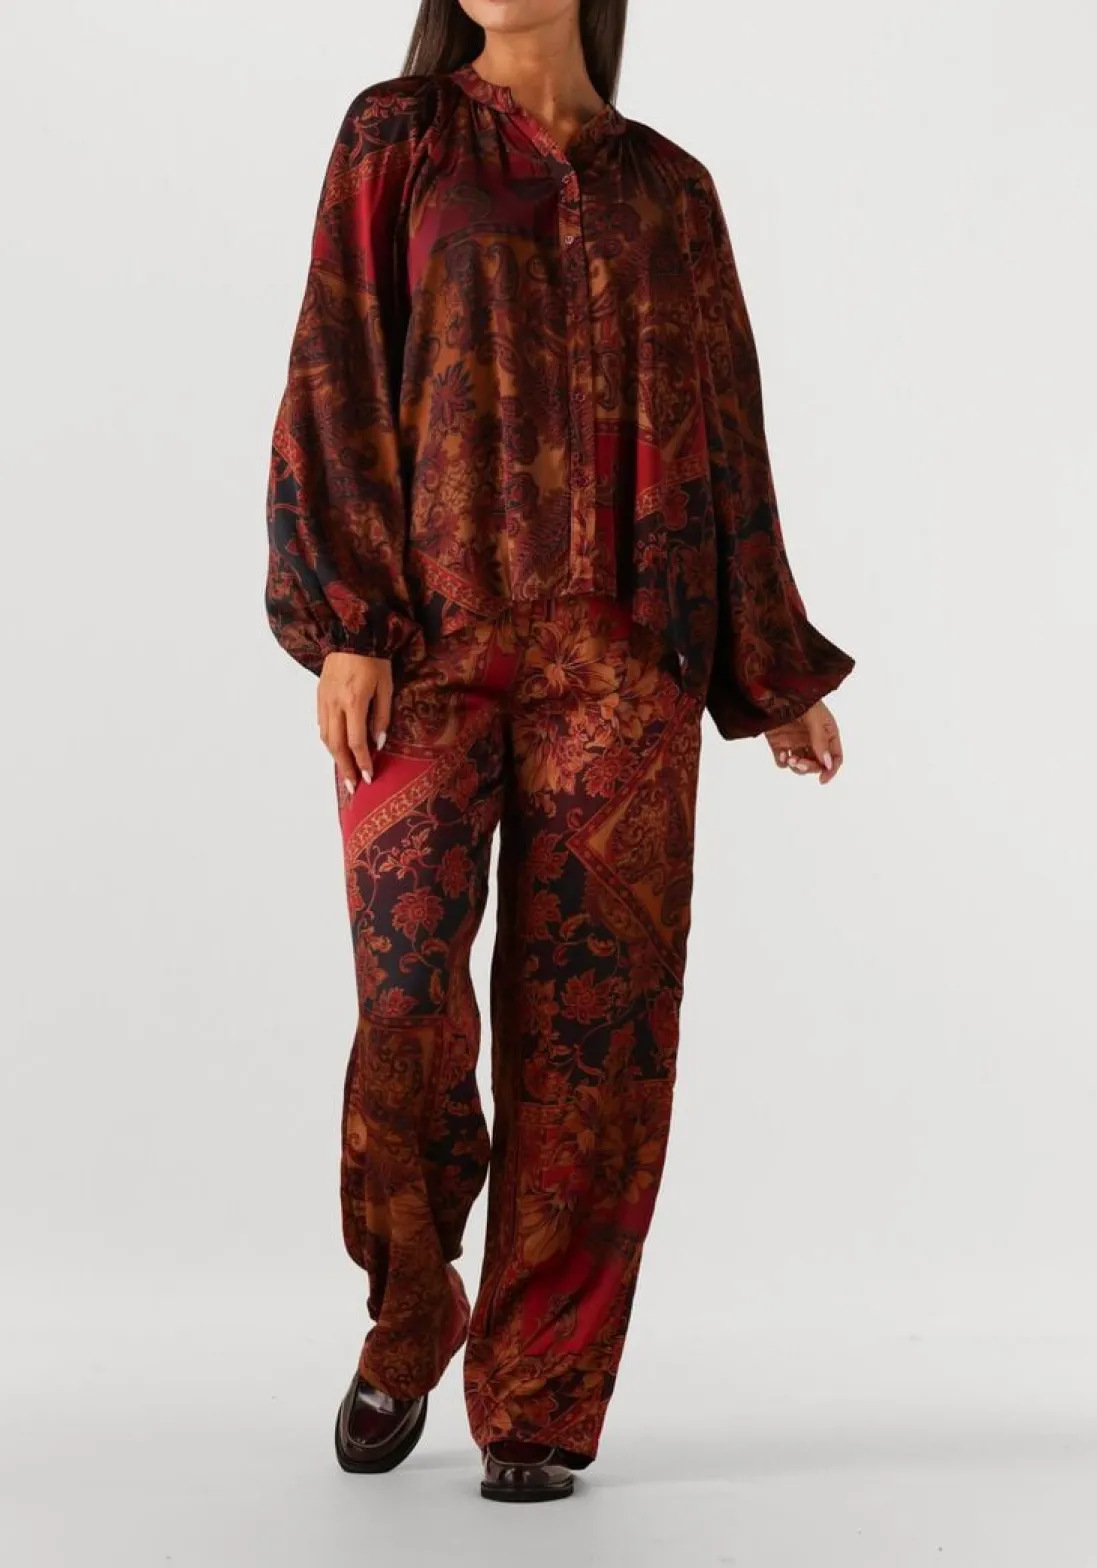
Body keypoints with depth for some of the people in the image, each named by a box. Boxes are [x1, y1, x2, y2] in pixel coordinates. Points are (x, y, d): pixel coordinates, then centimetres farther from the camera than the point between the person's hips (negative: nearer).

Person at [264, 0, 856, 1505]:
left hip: (618, 640, 2)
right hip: (430, 628, -1)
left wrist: (776, 670, 13)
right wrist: (344, 623, -10)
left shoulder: (669, 188, 15)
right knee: (406, 978, -16)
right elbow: (335, 382, 2)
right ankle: (409, 1318, 10)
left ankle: (540, 1397, 8)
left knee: (592, 1010, -4)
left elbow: (720, 423, 16)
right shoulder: (395, 140, 10)